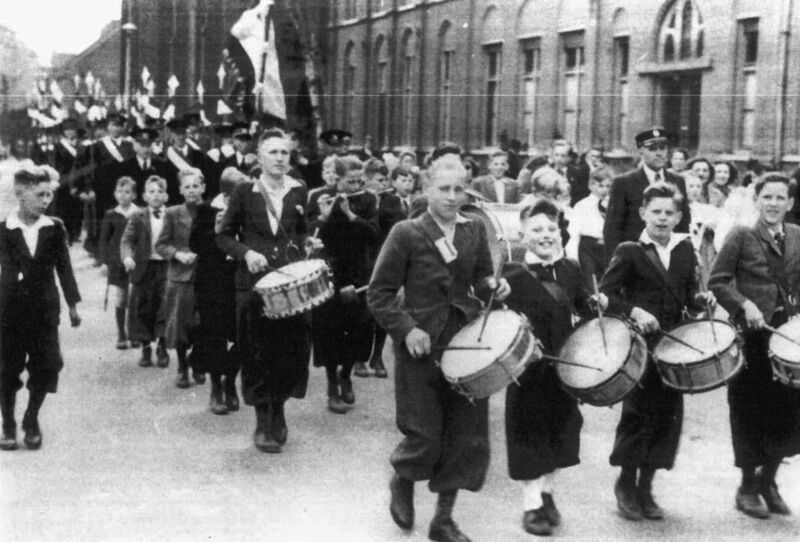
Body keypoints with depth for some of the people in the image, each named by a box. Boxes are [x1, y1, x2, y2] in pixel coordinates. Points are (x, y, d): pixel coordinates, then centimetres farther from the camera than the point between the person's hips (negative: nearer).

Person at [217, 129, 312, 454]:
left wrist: (305, 245, 1)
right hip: (254, 283, -2)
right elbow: (224, 235, 4)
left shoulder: (299, 192, 7)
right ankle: (264, 423, 15)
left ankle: (278, 408, 27)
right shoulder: (244, 192, 0)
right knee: (258, 354, 2)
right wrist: (246, 253, -12)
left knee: (292, 350, 4)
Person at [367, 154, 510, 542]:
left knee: (466, 436, 6)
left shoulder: (475, 231, 5)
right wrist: (406, 329, -18)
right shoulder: (406, 234, -8)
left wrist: (492, 285, -6)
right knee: (424, 436, 1)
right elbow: (379, 294, -6)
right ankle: (401, 483, 36)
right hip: (421, 346, -4)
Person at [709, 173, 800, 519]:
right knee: (751, 411, 4)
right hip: (751, 335, -4)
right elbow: (718, 280, -6)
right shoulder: (742, 236, -4)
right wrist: (744, 305, -18)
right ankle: (748, 487, 19)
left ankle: (768, 478, 25)